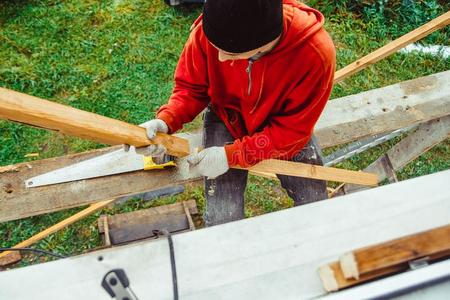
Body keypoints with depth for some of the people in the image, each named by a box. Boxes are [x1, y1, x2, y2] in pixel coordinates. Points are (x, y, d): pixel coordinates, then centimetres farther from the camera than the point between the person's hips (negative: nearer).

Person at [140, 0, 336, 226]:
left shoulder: (316, 53, -32)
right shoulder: (208, 30, -27)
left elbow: (293, 129, -22)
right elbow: (191, 87, -9)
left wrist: (232, 155, -29)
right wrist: (166, 121, -28)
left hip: (283, 130, 1)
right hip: (227, 120, 0)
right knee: (222, 220, -12)